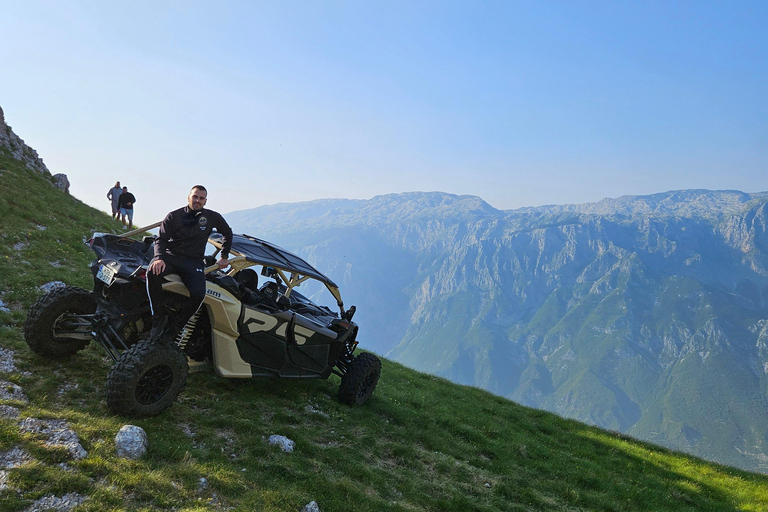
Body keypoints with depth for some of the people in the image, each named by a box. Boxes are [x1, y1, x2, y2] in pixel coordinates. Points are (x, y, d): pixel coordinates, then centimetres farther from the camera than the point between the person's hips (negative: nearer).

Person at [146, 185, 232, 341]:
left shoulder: (212, 217, 9)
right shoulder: (174, 216, 5)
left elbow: (227, 233, 25)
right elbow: (161, 239, -2)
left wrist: (224, 256, 22)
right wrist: (159, 257, -22)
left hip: (193, 261, 0)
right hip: (170, 256, 0)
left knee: (198, 294, -30)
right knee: (152, 272, -36)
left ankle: (175, 327, -8)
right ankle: (159, 318, -19)